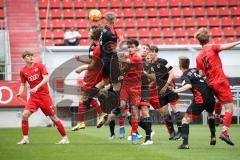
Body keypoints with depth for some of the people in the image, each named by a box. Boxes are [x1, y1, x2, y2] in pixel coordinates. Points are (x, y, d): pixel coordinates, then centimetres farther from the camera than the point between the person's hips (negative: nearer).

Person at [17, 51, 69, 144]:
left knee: (53, 117, -1)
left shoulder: (39, 66, -5)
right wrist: (20, 93, -9)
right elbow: (23, 84, 12)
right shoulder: (23, 71, 4)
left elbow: (46, 79, -14)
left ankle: (65, 138, 7)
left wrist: (37, 87, -26)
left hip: (44, 95, -3)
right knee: (25, 115, -14)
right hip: (33, 97, 3)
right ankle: (25, 138, -3)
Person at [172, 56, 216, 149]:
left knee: (186, 119, -1)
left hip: (200, 100, -7)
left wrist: (176, 90, -25)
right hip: (211, 97, 7)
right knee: (210, 114, 36)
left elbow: (189, 85, -23)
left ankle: (185, 143, -15)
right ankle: (213, 137, 36)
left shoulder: (184, 76, -4)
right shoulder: (195, 70, 15)